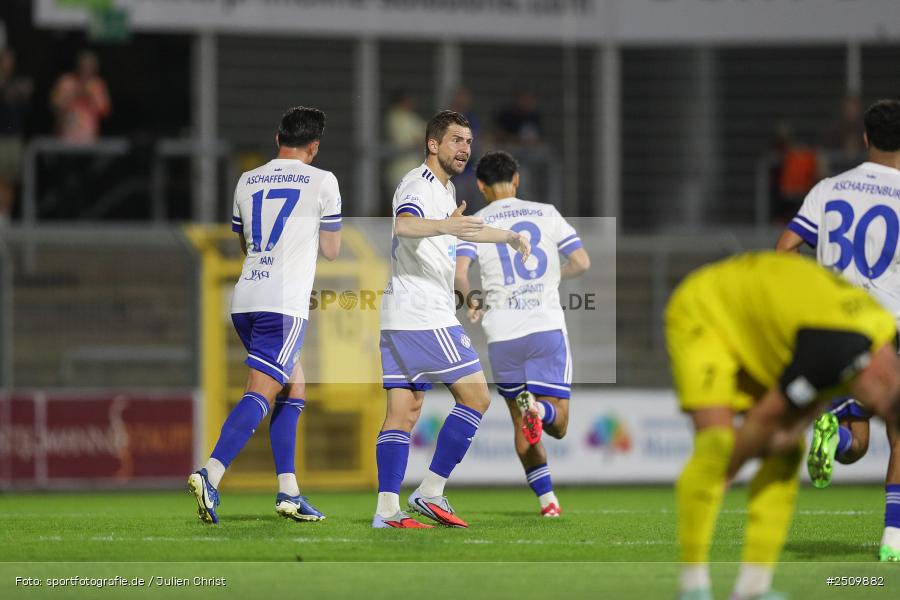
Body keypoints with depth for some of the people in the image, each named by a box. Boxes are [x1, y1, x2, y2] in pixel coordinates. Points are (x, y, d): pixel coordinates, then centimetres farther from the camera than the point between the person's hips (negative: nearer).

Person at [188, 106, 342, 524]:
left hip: (245, 300, 6)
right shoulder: (322, 181, 1)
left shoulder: (247, 182, 15)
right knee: (260, 394, -11)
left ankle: (288, 491, 16)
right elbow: (331, 251, 9)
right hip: (285, 302, -6)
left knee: (293, 388, 19)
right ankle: (210, 475, -29)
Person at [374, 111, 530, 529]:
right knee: (475, 397, -6)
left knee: (403, 412, 3)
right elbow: (404, 224, -35)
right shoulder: (419, 185, -12)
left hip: (401, 320, 10)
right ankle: (430, 492, -7)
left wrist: (509, 237, 51)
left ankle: (387, 509, -3)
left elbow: (461, 229, 43)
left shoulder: (445, 190, 21)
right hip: (424, 316, -10)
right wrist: (443, 226, -53)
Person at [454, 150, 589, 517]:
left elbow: (458, 273, -11)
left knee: (521, 424, 16)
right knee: (558, 425, 3)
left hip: (502, 334, 0)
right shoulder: (546, 214, 8)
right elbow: (581, 262, 4)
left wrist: (470, 298, 10)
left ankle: (547, 499, 6)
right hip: (547, 326, 0)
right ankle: (537, 407, -32)